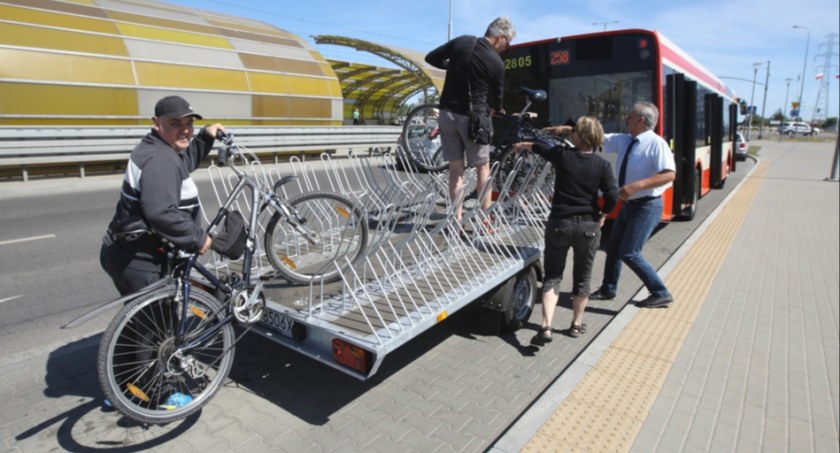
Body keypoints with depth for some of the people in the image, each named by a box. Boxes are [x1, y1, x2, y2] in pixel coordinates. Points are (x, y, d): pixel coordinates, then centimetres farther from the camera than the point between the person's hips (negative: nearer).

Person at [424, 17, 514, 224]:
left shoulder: (461, 41, 3)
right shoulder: (496, 63, -6)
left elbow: (431, 58, 11)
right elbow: (496, 95, 6)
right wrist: (497, 110, 28)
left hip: (448, 112, 4)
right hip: (472, 117, -4)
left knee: (455, 169, 9)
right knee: (483, 168, 9)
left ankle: (457, 220, 10)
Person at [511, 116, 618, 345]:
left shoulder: (562, 155, -3)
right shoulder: (602, 165, -3)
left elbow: (538, 147, 16)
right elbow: (613, 196, -10)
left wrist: (521, 145, 36)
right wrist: (602, 217, 8)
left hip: (559, 223, -1)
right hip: (589, 226, 1)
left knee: (552, 276, 7)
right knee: (582, 277, 17)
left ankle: (546, 327, -6)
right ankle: (576, 324, 29)